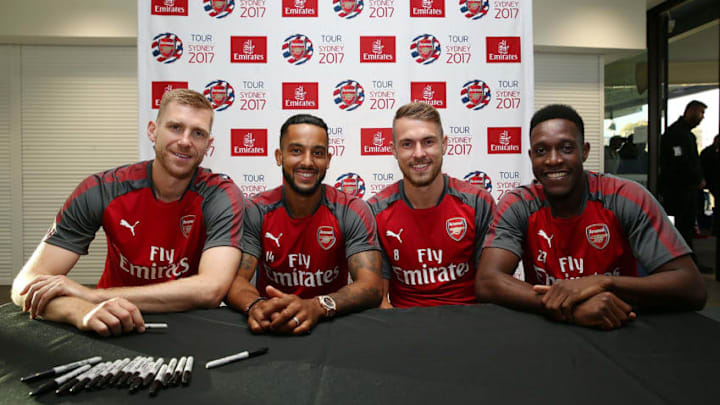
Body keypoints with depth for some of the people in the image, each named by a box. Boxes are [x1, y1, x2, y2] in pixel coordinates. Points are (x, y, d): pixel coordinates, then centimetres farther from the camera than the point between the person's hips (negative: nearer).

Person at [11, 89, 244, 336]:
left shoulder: (221, 195, -15)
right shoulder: (101, 191, -11)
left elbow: (211, 289, -27)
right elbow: (28, 282, -13)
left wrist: (92, 295, -29)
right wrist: (82, 311, -36)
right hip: (116, 333, 2)